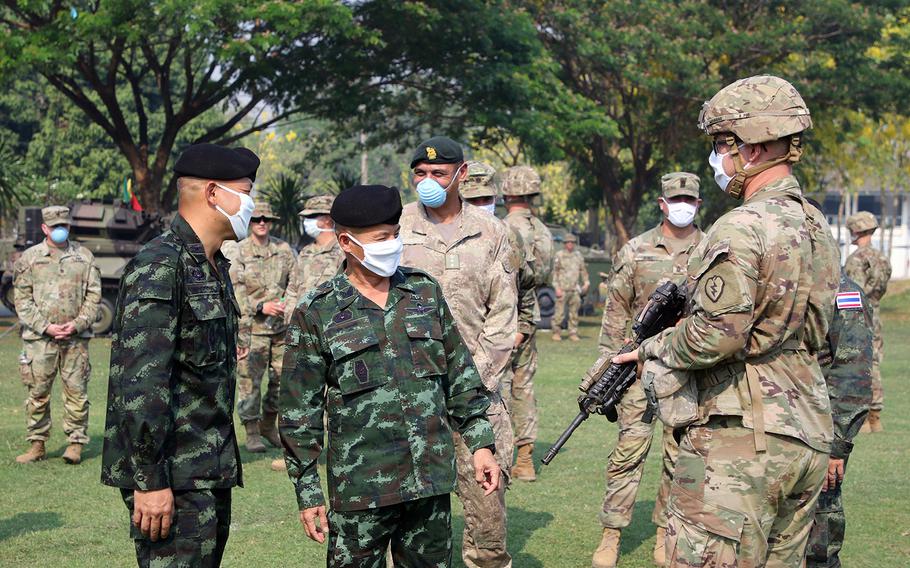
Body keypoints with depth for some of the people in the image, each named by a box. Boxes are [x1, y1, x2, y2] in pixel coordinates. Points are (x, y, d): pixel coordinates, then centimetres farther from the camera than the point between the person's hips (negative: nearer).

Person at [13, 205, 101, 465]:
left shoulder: (84, 257, 10)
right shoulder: (29, 258, 6)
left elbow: (94, 295, 7)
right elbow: (22, 299, 2)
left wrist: (77, 324, -7)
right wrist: (45, 327, -8)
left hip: (75, 337, 1)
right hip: (39, 338, -1)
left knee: (76, 391, 1)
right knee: (38, 392, 2)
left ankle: (76, 443, 9)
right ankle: (37, 445, 11)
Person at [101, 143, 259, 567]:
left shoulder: (214, 266, 15)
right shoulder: (158, 266, -16)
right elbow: (140, 381, -22)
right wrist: (149, 480, -23)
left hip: (211, 471, 10)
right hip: (173, 476, -9)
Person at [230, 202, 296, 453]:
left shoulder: (283, 249, 9)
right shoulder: (239, 252, -2)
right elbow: (235, 290, -8)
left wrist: (289, 303, -8)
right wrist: (261, 306, -19)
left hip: (282, 325, 4)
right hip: (252, 325, -4)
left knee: (282, 376, 8)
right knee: (250, 378, -4)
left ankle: (269, 423, 26)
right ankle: (252, 432, 4)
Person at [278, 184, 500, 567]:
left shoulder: (426, 292, 8)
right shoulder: (316, 312, -3)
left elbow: (460, 375, 13)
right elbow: (299, 411, -2)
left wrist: (480, 444, 8)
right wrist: (307, 492, -4)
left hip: (432, 480, 4)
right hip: (361, 490, -3)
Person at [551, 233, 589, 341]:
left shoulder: (578, 255, 12)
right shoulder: (559, 256, -1)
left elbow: (583, 270, 19)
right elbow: (555, 272, -3)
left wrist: (586, 283, 8)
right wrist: (557, 288, -10)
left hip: (575, 290, 4)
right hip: (563, 289, -4)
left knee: (574, 313, 5)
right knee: (560, 312, -5)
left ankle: (573, 334, 10)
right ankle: (556, 333, 6)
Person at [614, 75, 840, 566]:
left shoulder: (743, 229, -15)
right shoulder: (818, 228, 13)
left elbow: (716, 337, -20)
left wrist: (652, 349, -2)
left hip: (740, 440, -9)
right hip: (809, 439, 9)